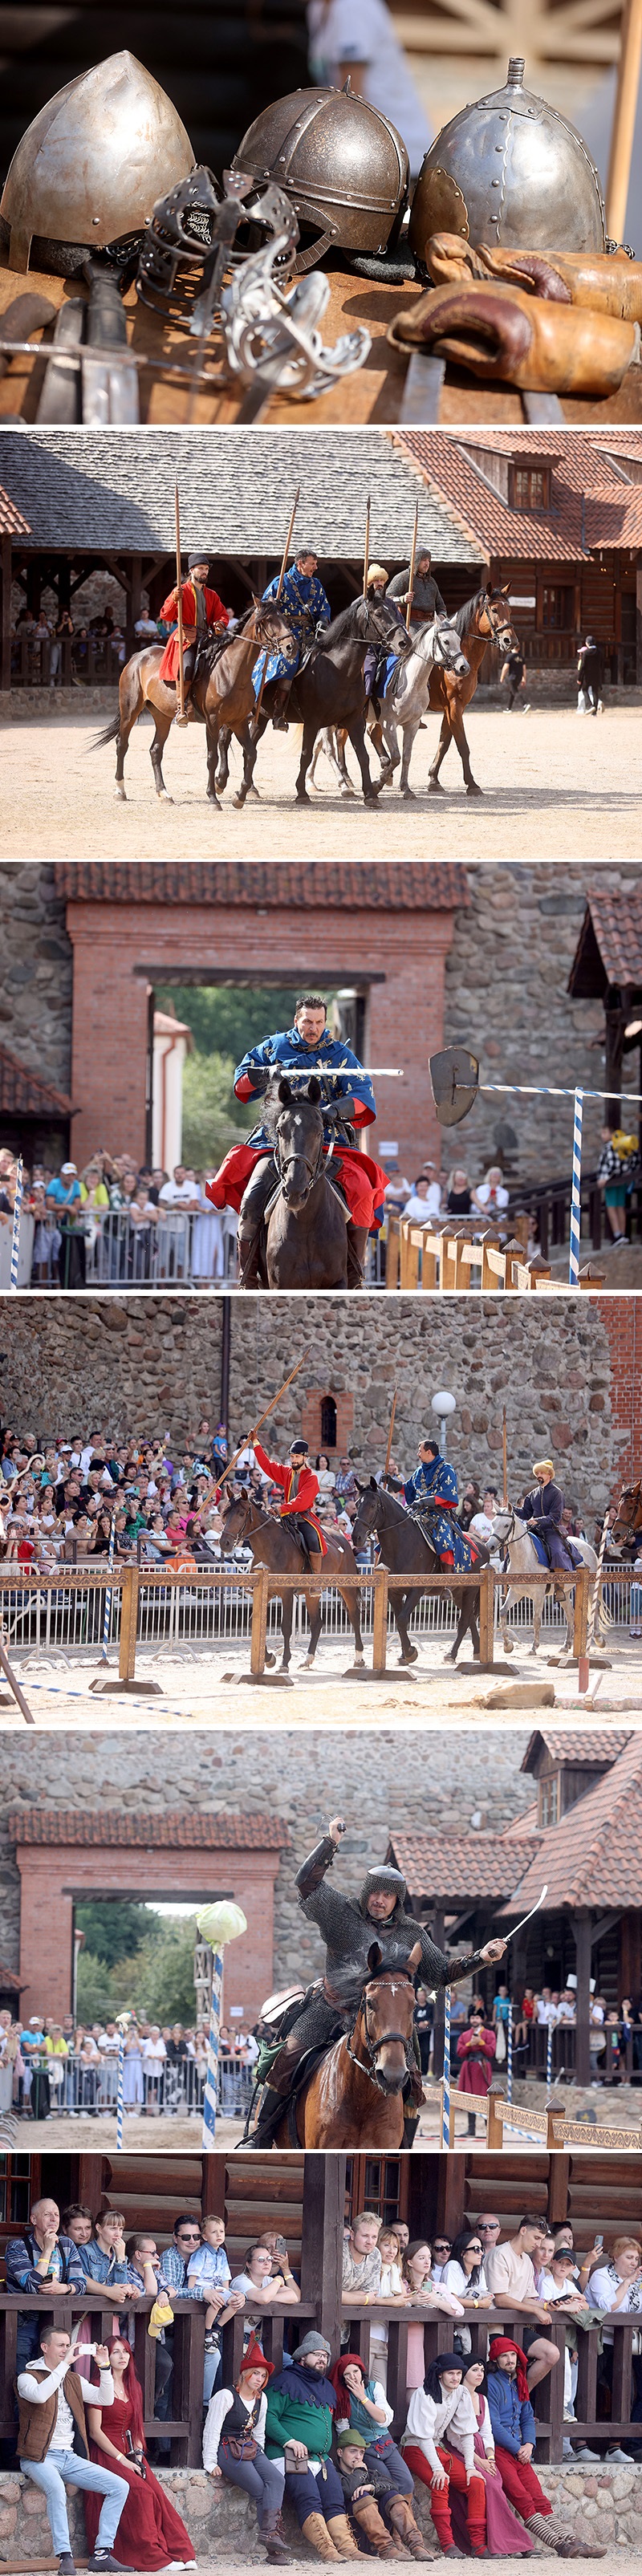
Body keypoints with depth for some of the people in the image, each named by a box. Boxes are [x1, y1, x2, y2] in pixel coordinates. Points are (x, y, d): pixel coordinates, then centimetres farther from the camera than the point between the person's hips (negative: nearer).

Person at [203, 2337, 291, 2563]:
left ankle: (270, 2532, -38)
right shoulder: (225, 2396, -5)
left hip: (252, 2451, 6)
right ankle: (273, 2548, -24)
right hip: (228, 2451, -6)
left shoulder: (261, 2399, 16)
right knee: (262, 2491, -22)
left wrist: (260, 2458, 19)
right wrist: (210, 2464, -10)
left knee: (276, 2479, -24)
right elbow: (211, 2431, -7)